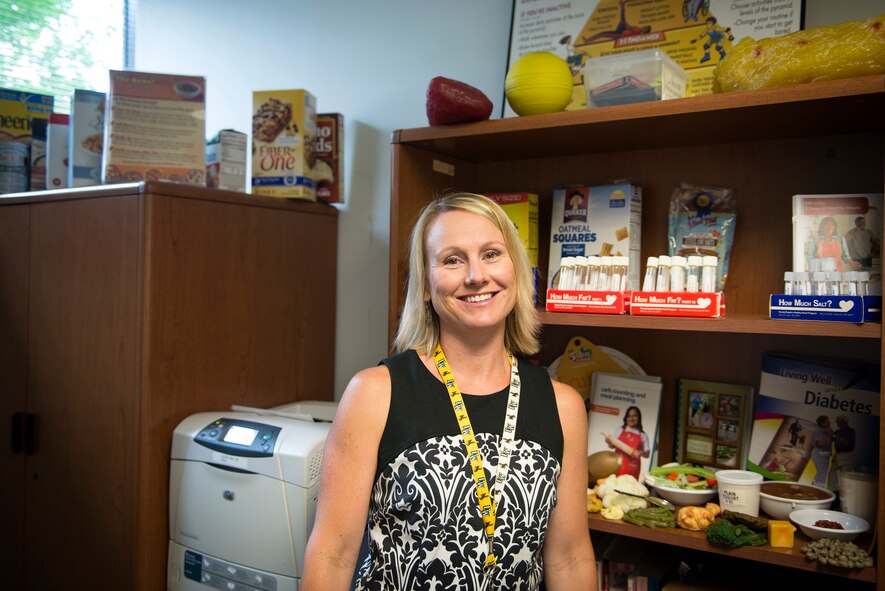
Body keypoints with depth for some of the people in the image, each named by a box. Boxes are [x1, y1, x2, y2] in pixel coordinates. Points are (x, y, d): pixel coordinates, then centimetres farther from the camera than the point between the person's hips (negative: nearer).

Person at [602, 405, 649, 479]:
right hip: (618, 464, 1)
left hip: (632, 468, -1)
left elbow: (647, 454, 7)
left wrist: (640, 453, -14)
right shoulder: (620, 430, 8)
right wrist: (609, 442, -7)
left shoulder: (643, 435, 5)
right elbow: (612, 446, 15)